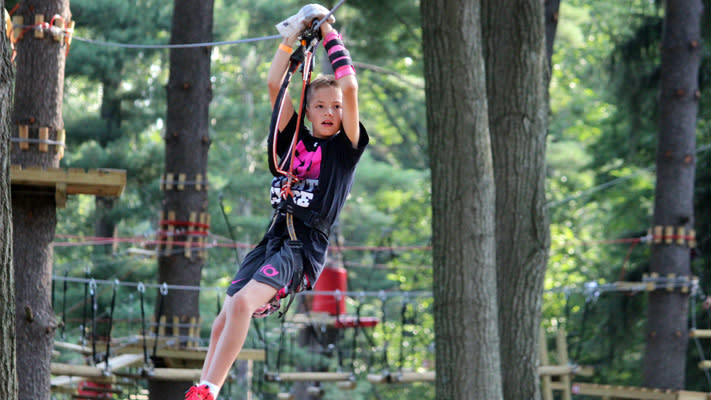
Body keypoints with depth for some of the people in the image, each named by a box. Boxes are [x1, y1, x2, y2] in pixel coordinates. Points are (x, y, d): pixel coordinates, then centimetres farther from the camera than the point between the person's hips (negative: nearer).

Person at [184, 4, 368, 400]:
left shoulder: (345, 147, 4)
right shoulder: (293, 140, 16)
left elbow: (350, 86, -6)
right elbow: (275, 86, 12)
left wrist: (330, 33, 2)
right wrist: (292, 35, 9)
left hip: (307, 245, -6)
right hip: (275, 236, 6)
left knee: (243, 303, -26)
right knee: (226, 318, 0)